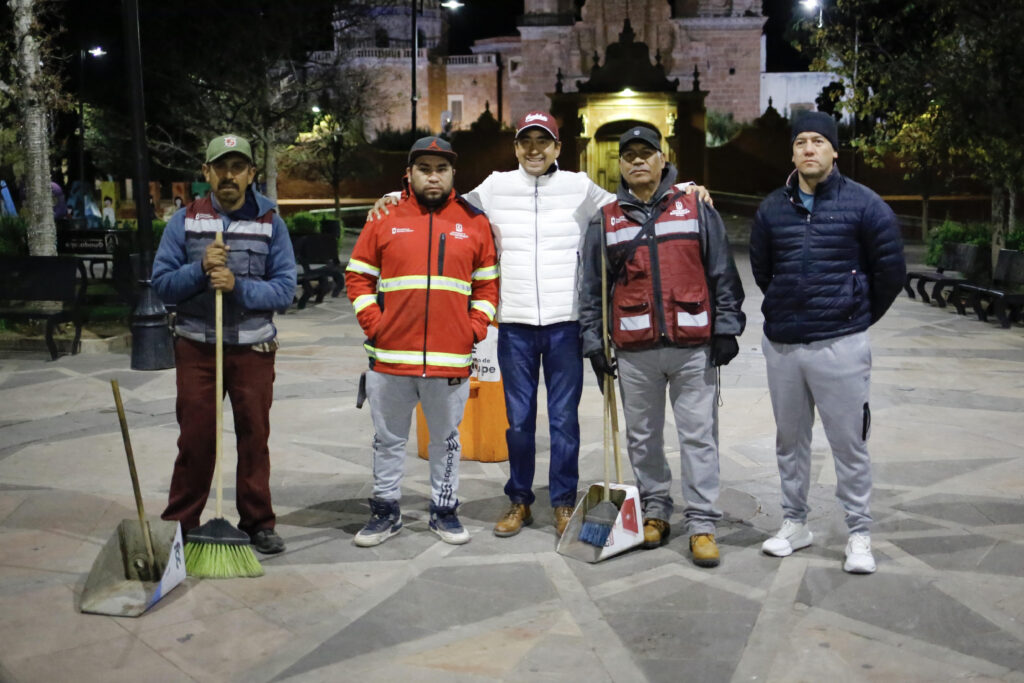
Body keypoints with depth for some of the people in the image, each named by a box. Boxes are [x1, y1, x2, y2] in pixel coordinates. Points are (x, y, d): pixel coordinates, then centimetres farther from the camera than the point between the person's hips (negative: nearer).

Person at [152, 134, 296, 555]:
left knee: (254, 437, 7)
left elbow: (285, 288, -5)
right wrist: (200, 269, -18)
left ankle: (258, 523, 19)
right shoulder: (184, 221, 2)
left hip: (253, 349, 0)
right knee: (195, 438, 4)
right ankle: (180, 524, 17)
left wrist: (238, 286, -20)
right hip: (196, 346, 0)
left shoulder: (270, 223, 1)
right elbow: (162, 283, -1)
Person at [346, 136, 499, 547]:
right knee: (388, 439, 11)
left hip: (451, 359, 0)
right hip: (390, 355, 0)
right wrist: (373, 324, -4)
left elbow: (487, 284, 9)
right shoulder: (385, 218, 3)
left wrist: (474, 330, -2)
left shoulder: (474, 223, 5)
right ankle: (385, 512, 25)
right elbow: (358, 275, 7)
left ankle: (444, 511, 27)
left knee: (446, 439, 13)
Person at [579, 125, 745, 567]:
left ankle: (702, 524, 5)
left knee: (699, 435, 0)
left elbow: (723, 274, 5)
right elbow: (592, 288, 11)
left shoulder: (696, 209, 6)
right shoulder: (606, 221, 10)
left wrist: (726, 327, -2)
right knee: (642, 436, 10)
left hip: (693, 347, -2)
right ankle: (655, 511, 24)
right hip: (634, 350, 2)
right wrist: (594, 343, 5)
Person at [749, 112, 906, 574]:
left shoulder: (862, 204, -5)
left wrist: (859, 317, 8)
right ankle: (795, 523, 28)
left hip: (839, 345, -4)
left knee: (849, 443, 1)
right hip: (781, 344, 4)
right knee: (790, 440, 14)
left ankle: (859, 534, 13)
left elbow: (890, 269, 1)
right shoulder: (773, 209, 6)